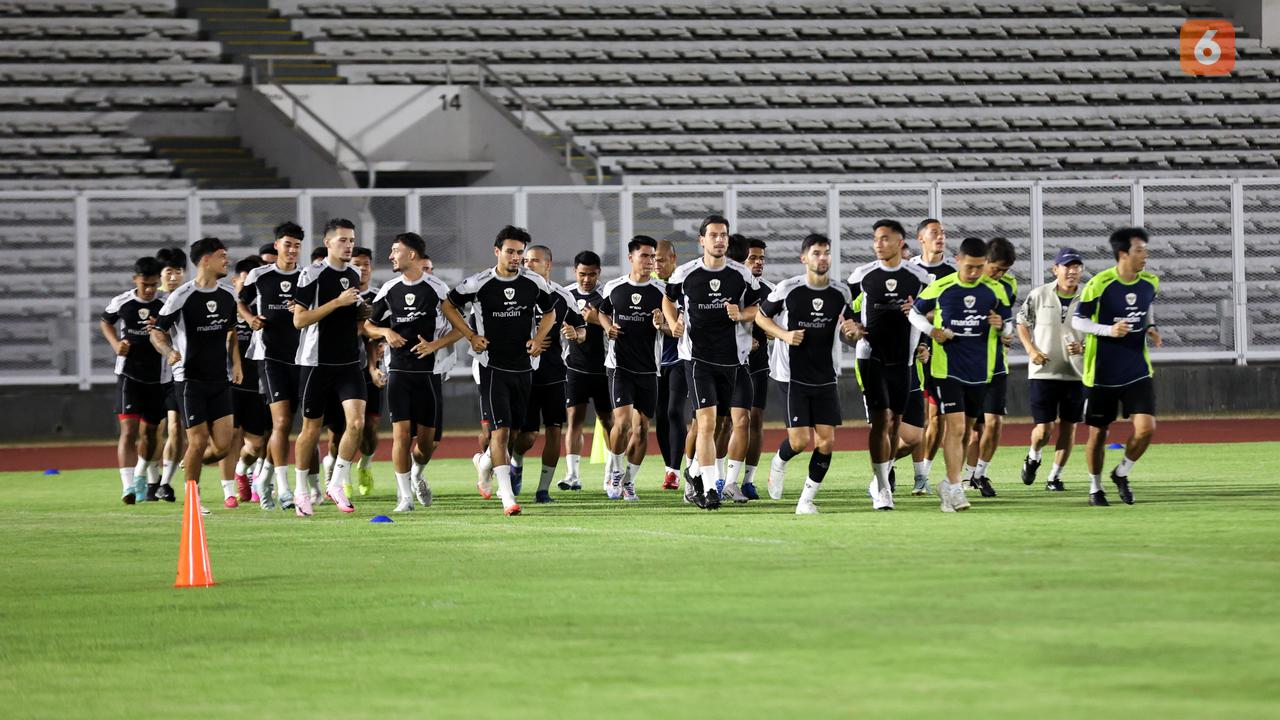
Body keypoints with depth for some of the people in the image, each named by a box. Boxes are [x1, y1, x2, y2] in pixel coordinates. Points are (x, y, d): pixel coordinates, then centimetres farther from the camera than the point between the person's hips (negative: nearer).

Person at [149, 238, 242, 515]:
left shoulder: (228, 294, 7)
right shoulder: (182, 296, -12)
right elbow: (157, 332, -7)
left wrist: (235, 362, 10)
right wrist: (170, 352, -26)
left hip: (219, 380, 5)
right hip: (190, 379, -5)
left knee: (223, 445, -3)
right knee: (198, 441, -5)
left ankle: (190, 464, 29)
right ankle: (192, 497, 14)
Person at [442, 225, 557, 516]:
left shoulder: (535, 283, 1)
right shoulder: (478, 283, -8)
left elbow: (549, 312, 18)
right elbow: (449, 305, 6)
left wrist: (538, 338, 1)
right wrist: (471, 336, -3)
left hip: (523, 367, 4)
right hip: (492, 368, -4)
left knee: (514, 429, 13)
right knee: (500, 429, -14)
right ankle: (507, 497, -18)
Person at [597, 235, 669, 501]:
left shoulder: (662, 290, 1)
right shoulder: (613, 288, 3)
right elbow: (603, 312, 20)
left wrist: (661, 325, -17)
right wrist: (608, 327, -2)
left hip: (649, 369, 1)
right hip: (620, 366, -1)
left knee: (641, 429, 3)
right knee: (622, 422, -15)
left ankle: (628, 481, 17)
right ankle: (614, 472, 5)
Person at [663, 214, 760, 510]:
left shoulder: (742, 275, 1)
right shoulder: (685, 274, -2)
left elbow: (756, 308, 12)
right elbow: (668, 300, 15)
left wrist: (741, 315, -10)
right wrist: (674, 323, -4)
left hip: (731, 357, 3)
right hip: (698, 356, -3)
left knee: (719, 422, 12)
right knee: (707, 421, -17)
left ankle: (697, 472, 35)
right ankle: (709, 489, -20)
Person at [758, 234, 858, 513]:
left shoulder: (841, 293, 3)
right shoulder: (787, 289, -8)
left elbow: (846, 331, 16)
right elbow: (761, 316, 5)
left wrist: (852, 332, -8)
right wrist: (784, 335, -12)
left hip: (825, 377, 4)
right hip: (793, 375, -4)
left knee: (827, 440, -5)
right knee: (800, 441, -11)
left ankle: (807, 499, 8)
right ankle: (779, 462, 24)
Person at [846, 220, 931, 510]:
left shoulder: (918, 276, 3)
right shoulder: (862, 274, 1)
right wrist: (852, 327, -7)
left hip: (902, 358, 3)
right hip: (871, 355, -3)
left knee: (895, 421, 10)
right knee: (880, 419, -12)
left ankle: (880, 480, 26)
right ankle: (882, 489, -12)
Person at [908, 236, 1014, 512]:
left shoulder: (994, 290, 1)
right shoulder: (940, 288, -5)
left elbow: (1009, 326, 11)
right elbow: (915, 312, 10)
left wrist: (1001, 325, -13)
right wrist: (932, 331, -9)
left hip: (979, 371, 3)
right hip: (947, 369, -3)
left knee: (965, 431, 14)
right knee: (955, 427, -14)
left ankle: (949, 484, 30)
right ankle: (955, 490, -15)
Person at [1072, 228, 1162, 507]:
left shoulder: (1150, 283, 0)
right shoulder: (1099, 284, -15)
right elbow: (1078, 321, -9)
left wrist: (1150, 328, 3)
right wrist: (1109, 330, -23)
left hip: (1137, 371, 4)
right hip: (1102, 373, -4)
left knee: (1146, 428, -10)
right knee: (1098, 433, 7)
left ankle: (1122, 474, 16)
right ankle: (1095, 488, 27)